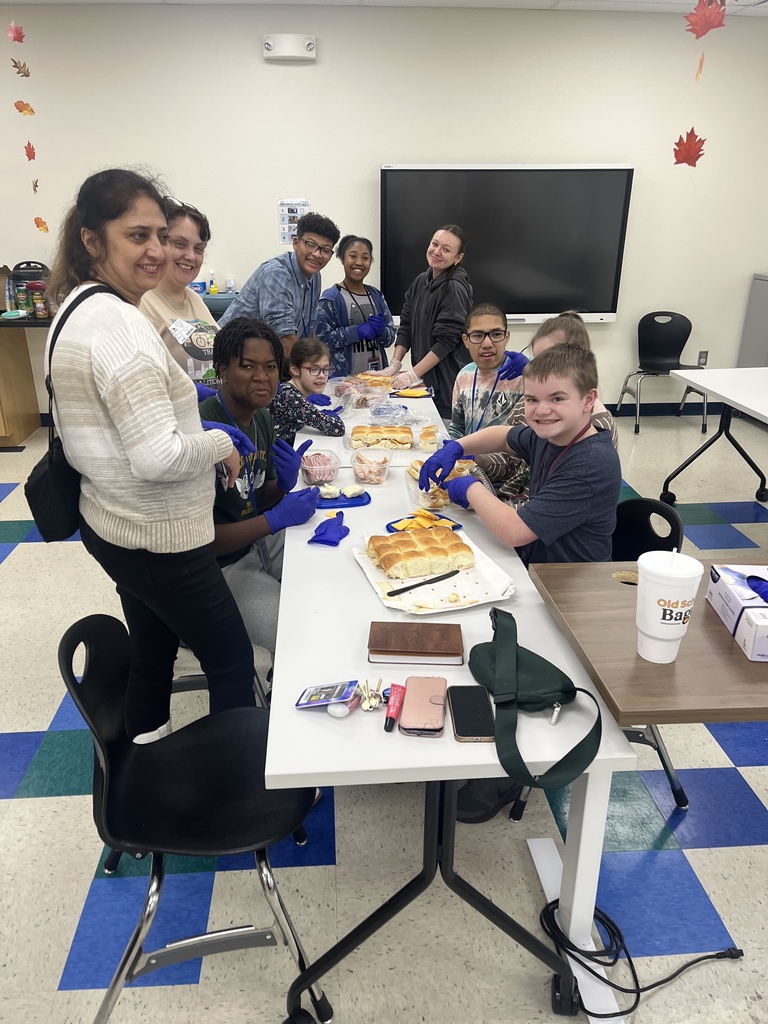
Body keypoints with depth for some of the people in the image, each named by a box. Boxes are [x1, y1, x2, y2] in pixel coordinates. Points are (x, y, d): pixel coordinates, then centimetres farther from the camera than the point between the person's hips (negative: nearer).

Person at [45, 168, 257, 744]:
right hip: (159, 538, -10)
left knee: (153, 653, 25)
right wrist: (222, 443, -12)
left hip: (111, 523, 10)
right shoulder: (118, 322, -24)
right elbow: (159, 457, -29)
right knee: (234, 664, 6)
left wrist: (177, 395, 10)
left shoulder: (78, 308, 8)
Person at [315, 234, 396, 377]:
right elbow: (323, 338, -13)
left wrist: (381, 331, -11)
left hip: (377, 374, 5)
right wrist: (358, 331, -19)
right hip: (343, 376, -5)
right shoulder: (331, 298, -5)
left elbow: (390, 337, 10)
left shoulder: (376, 296, 11)